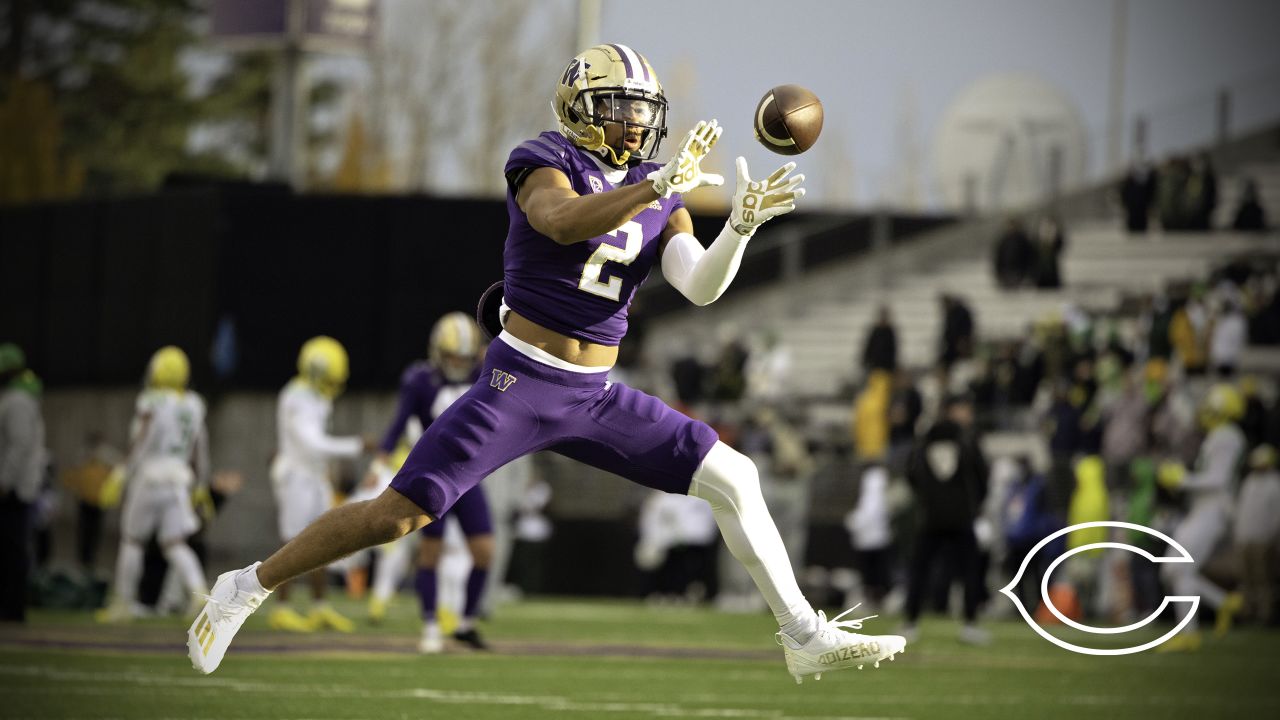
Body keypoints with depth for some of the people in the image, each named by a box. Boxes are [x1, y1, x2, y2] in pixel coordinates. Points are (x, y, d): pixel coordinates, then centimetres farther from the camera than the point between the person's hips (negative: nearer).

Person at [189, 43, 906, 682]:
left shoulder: (660, 200, 8)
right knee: (398, 515, -11)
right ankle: (249, 586, 6)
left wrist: (742, 223, -23)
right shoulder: (545, 163, -8)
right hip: (520, 384, -6)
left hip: (596, 397, 6)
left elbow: (701, 286, -6)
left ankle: (806, 637, 5)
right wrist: (660, 184, -40)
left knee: (733, 476, -2)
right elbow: (562, 221, -31)